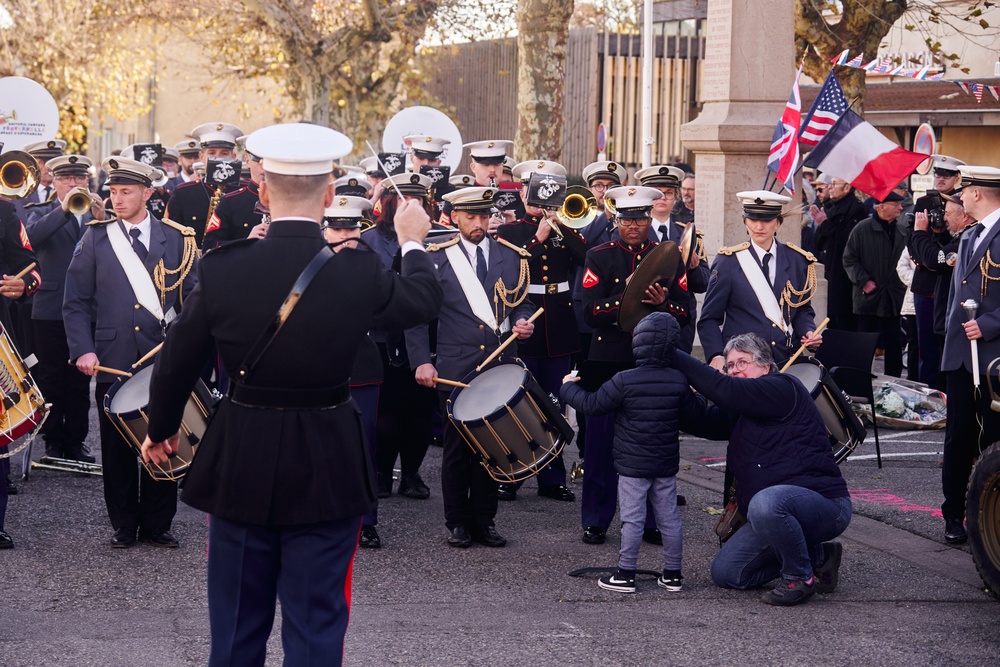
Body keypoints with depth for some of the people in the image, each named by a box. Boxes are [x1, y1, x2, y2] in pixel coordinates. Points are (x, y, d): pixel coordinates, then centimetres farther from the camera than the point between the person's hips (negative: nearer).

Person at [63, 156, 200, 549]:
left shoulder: (177, 240, 5)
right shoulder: (96, 238, 4)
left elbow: (193, 299, 7)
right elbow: (76, 302, 4)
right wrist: (83, 349, -7)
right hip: (113, 359, 0)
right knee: (117, 446, 5)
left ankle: (158, 524, 15)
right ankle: (124, 525, 15)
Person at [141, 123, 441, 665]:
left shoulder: (222, 269, -10)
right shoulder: (358, 274, -12)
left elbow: (177, 362, 0)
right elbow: (424, 300, 8)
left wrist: (161, 430, 19)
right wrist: (413, 242, 28)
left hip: (239, 469, 1)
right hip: (326, 473, -1)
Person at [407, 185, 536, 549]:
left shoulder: (511, 257, 9)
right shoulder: (437, 260, 1)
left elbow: (521, 302, 18)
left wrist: (521, 321, -5)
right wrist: (421, 361, -9)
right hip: (455, 367, -2)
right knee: (457, 446, 2)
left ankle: (485, 520, 15)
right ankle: (457, 522, 12)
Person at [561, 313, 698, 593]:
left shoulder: (625, 381, -15)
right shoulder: (679, 381, -3)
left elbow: (591, 405, -9)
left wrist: (568, 387, 7)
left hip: (632, 465, -4)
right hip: (666, 465, 4)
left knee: (632, 519, 0)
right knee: (669, 518, 11)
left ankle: (626, 575, 4)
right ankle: (673, 574, 17)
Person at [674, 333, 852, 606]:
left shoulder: (784, 389, -11)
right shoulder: (739, 411, 17)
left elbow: (725, 390, -21)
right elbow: (702, 421, 4)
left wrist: (674, 357, -17)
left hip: (825, 503, -10)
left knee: (766, 502, -40)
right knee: (724, 572, 3)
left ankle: (801, 576, -15)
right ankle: (817, 556, 13)